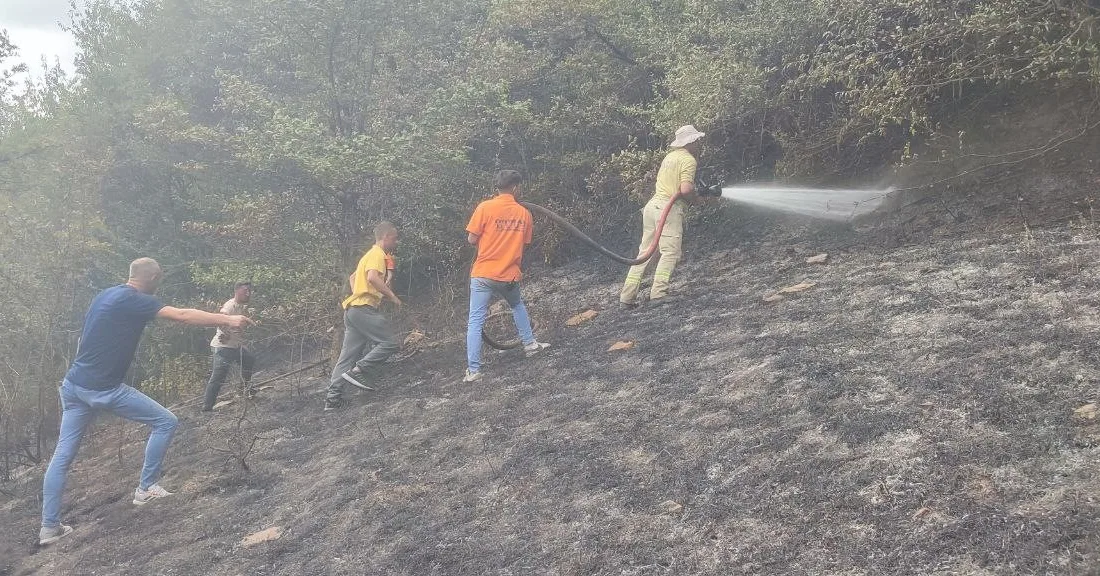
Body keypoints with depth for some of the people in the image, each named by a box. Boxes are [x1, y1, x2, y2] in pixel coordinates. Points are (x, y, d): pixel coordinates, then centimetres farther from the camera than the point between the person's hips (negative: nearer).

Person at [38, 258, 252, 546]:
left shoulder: (106, 295, 14)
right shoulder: (134, 300, -13)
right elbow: (183, 315, -23)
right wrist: (227, 320, -22)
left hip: (74, 385, 9)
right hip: (104, 390, -9)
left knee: (63, 455, 11)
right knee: (165, 422, 3)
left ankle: (49, 527, 15)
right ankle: (146, 488, 10)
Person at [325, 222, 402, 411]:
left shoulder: (370, 254, 24)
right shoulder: (378, 254, -6)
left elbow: (352, 277, 35)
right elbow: (373, 277, -24)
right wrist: (392, 296, -18)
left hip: (353, 309, 10)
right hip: (364, 308, -10)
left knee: (348, 355, 6)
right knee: (389, 342, -9)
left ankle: (333, 398, 3)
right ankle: (358, 372, -13)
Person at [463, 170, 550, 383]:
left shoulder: (485, 207, -7)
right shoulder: (524, 213, 2)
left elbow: (472, 239, -5)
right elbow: (524, 243, 9)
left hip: (483, 274, -3)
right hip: (509, 275, 3)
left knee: (475, 321, 1)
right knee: (518, 305, 32)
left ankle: (473, 370, -3)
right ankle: (530, 344, 38)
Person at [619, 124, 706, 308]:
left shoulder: (670, 156, 20)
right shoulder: (688, 160, -7)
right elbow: (685, 189, -19)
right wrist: (696, 199, 1)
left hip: (653, 204, 8)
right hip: (669, 208, -8)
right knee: (670, 252, -8)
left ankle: (627, 297, 8)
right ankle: (658, 294, -18)